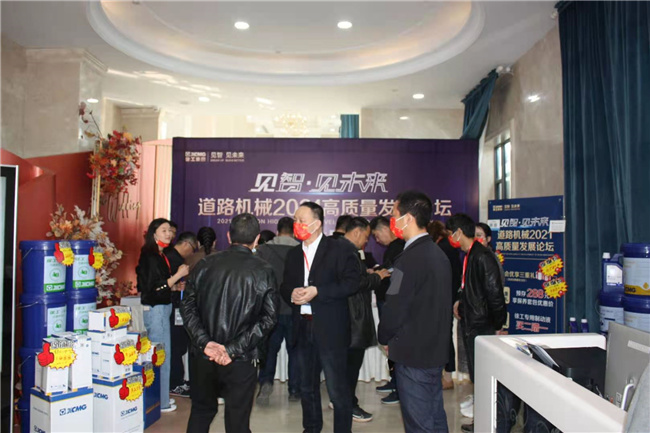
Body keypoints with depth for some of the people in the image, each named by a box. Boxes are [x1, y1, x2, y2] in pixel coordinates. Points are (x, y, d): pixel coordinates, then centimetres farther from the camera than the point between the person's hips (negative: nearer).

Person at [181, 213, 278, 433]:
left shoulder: (205, 264, 0)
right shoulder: (263, 271, -7)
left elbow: (187, 306, -3)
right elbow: (268, 318, -12)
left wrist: (205, 342, -9)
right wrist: (234, 349, -13)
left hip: (204, 356, 3)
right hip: (241, 361, -3)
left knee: (201, 411, 23)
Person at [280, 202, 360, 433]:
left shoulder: (339, 249, -6)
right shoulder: (293, 254, 13)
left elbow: (351, 282, -14)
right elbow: (285, 285, 15)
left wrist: (317, 291, -21)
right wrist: (292, 293, -8)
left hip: (331, 329, -6)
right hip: (303, 328, 6)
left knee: (338, 388, 1)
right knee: (307, 386, 19)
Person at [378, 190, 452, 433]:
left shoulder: (409, 259, -21)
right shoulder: (438, 254, 7)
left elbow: (394, 308, -20)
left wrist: (384, 337, -2)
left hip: (413, 354, -9)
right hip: (436, 349, 9)